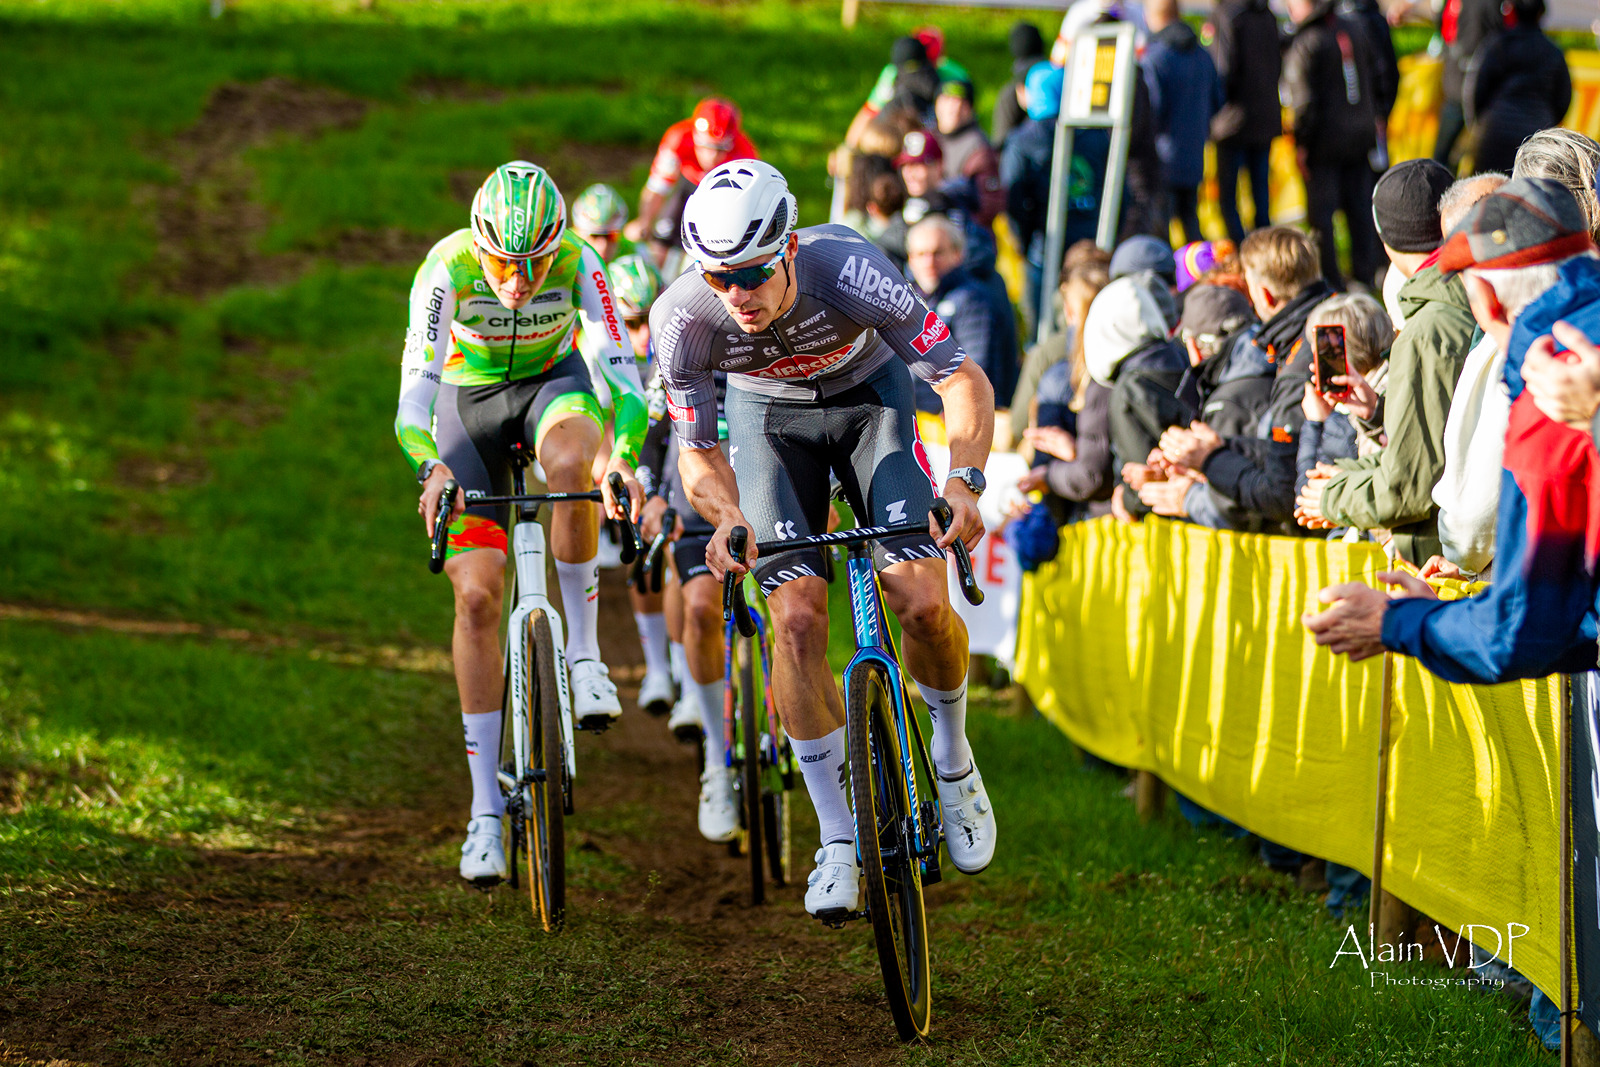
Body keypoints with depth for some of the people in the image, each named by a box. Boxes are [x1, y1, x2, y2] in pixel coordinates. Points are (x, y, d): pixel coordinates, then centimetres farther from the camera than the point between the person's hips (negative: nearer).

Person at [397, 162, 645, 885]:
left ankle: (584, 653, -21)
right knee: (476, 595, -10)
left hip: (552, 382, 0)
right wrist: (431, 469, -54)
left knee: (571, 460, -38)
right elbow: (415, 389, -36)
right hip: (469, 398, 0)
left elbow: (620, 373, -35)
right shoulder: (447, 269, -30)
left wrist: (623, 459, -53)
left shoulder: (578, 263, -29)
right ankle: (485, 810, -4)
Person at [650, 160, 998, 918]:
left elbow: (966, 380, -31)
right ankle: (838, 838, -2)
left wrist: (965, 480, -48)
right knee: (797, 617, -15)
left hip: (870, 396, -1)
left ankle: (952, 761, 14)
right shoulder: (683, 320, -32)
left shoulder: (849, 272, -38)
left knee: (922, 601, -16)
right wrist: (726, 516, -41)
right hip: (770, 417, 1)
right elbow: (697, 452, -19)